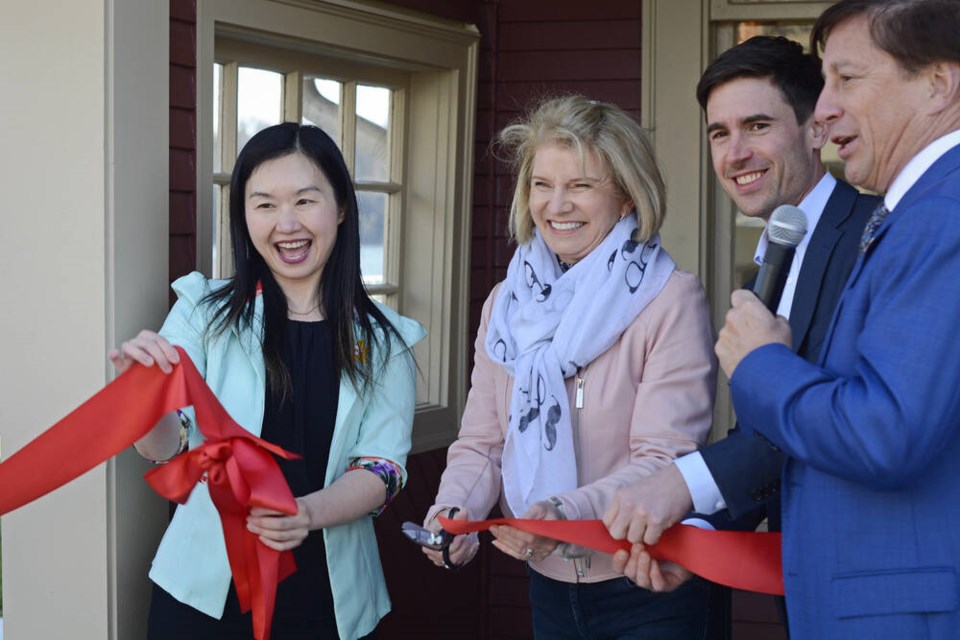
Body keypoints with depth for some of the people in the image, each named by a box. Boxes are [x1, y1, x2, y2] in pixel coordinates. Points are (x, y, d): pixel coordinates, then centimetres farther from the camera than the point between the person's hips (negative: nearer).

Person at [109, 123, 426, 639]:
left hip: (332, 599, 1)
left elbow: (384, 466, -6)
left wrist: (309, 513, -25)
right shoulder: (205, 312, -3)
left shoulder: (384, 341, 0)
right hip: (204, 589, 0)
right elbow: (164, 446, -9)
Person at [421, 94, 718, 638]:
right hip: (548, 587, 5)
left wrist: (568, 514, -34)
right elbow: (482, 445, 4)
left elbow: (665, 459, -19)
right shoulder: (506, 303, 3)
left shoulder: (673, 299, -13)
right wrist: (454, 510, -17)